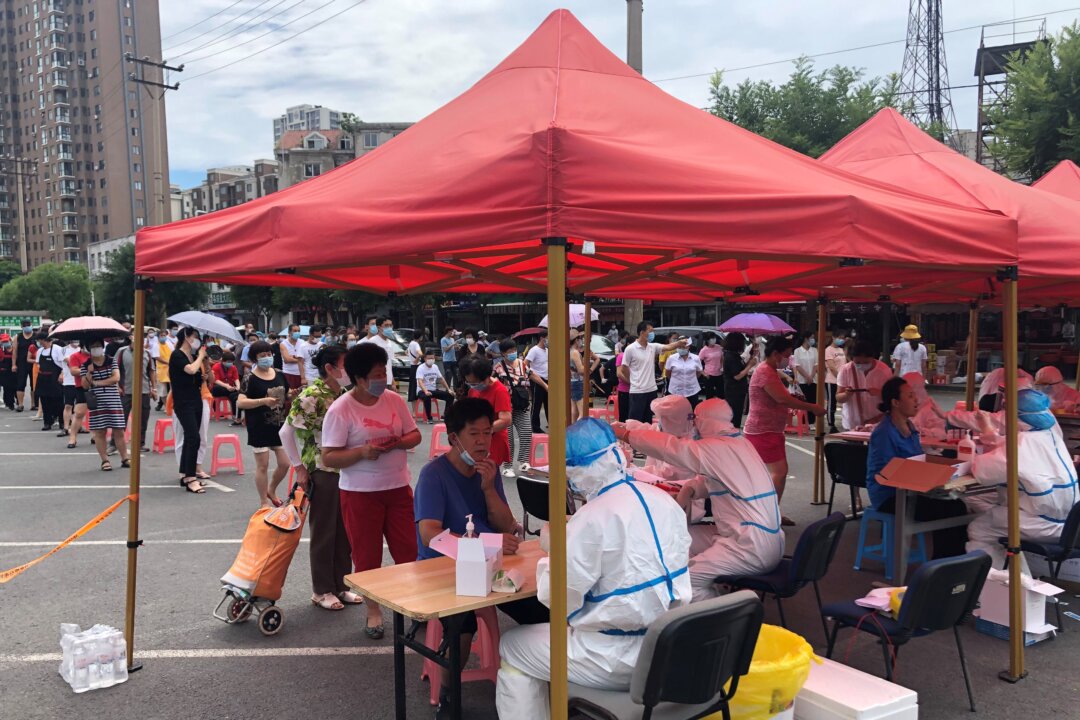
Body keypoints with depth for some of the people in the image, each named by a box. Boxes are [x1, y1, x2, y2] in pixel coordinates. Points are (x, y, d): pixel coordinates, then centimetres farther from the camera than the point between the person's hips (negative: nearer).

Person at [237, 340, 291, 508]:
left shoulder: (279, 376, 7)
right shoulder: (250, 379, -10)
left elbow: (287, 397, 21)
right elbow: (240, 402, -20)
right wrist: (263, 401, -28)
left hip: (279, 426, 5)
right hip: (259, 428, -5)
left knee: (284, 463, 7)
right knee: (263, 465, 1)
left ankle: (271, 490, 34)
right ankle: (264, 502, 16)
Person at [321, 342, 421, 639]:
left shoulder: (394, 400, 2)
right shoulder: (340, 410, -12)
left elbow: (415, 434, 9)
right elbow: (329, 458, -13)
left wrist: (398, 442, -13)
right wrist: (362, 452, -28)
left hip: (398, 487, 4)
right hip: (360, 493, -3)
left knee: (409, 550, 7)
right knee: (367, 557, 9)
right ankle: (373, 611, 25)